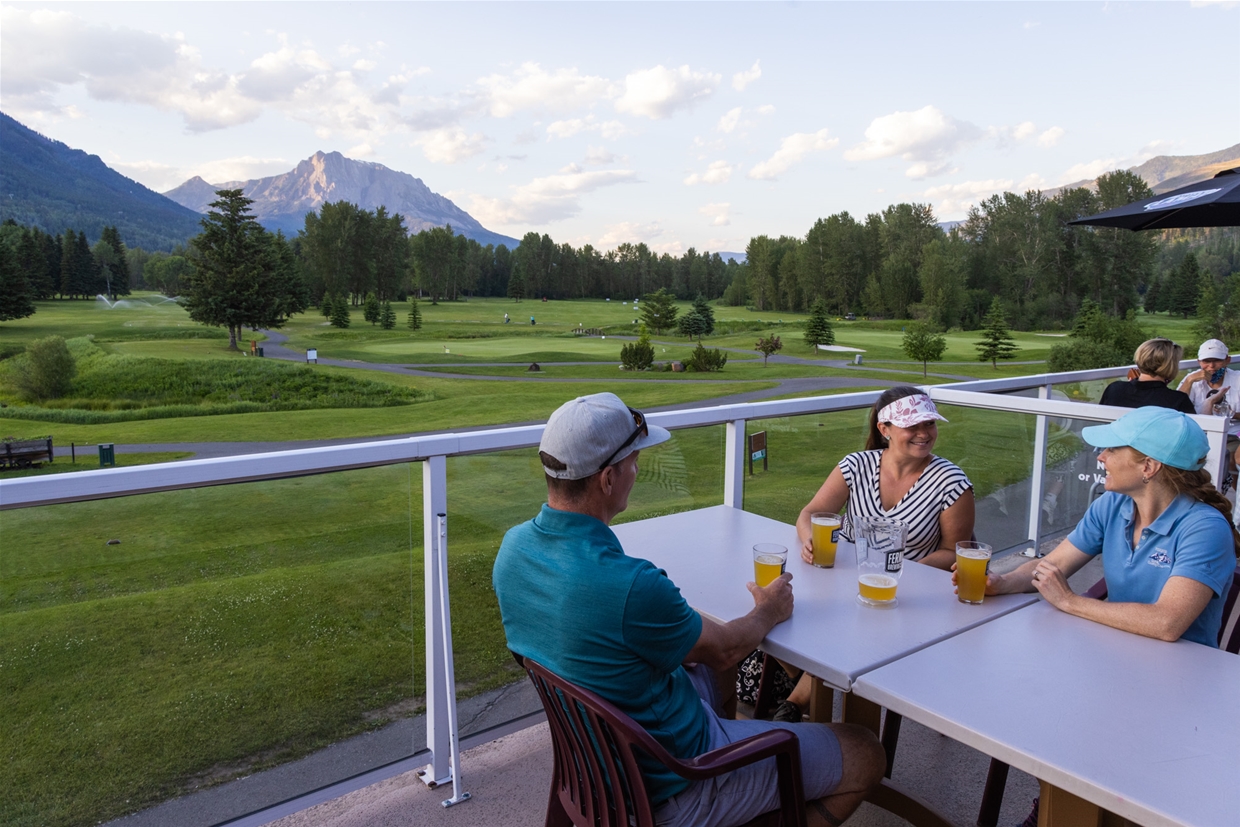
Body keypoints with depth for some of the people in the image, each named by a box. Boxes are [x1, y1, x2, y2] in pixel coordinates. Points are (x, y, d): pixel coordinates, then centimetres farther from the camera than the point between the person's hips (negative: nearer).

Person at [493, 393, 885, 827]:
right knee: (865, 755, 6)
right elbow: (723, 650, -15)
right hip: (668, 783, -8)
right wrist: (768, 612, 5)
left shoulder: (514, 546, -10)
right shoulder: (629, 584, -36)